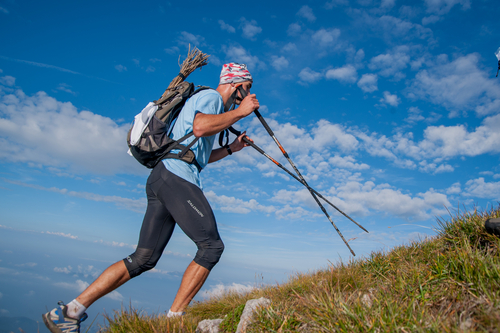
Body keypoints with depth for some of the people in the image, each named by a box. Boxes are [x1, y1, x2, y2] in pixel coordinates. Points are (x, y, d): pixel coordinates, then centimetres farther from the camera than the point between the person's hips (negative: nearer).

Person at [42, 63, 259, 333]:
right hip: (176, 177, -10)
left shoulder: (210, 103, 33)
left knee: (143, 259, 5)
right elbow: (200, 127, -20)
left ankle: (68, 311, 7)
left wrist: (230, 149, 31)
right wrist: (239, 112, -10)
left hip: (164, 179, 10)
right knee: (211, 246, -9)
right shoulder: (210, 96, 3)